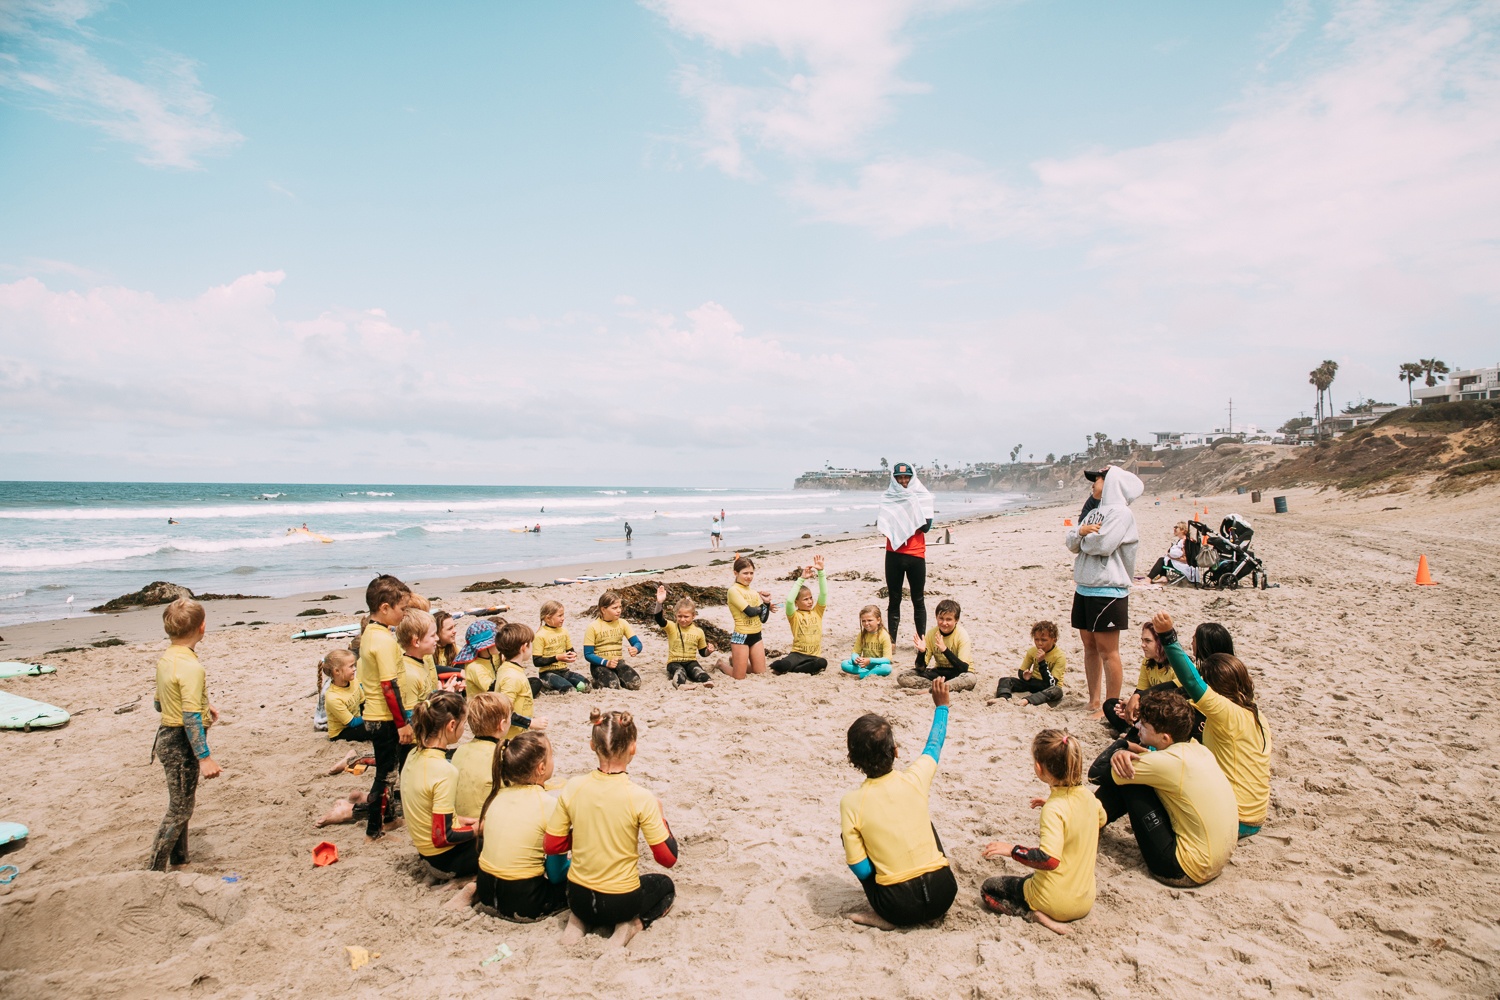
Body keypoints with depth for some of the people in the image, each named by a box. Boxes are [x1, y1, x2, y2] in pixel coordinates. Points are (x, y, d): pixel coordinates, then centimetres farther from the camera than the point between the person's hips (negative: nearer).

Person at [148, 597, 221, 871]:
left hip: (167, 736, 10)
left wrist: (202, 706, 26)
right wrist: (205, 757, -25)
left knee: (181, 803, 22)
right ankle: (155, 873, 9)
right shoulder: (191, 667, -25)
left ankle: (180, 860, 35)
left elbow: (159, 704, 16)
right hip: (182, 744, -10)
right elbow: (190, 718, -27)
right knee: (180, 810, 2)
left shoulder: (165, 659, 4)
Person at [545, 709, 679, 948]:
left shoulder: (572, 788, -13)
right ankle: (632, 924, 2)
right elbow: (668, 858, -15)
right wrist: (658, 816, -1)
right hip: (621, 901, -3)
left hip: (578, 897, 3)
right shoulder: (641, 798, -23)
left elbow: (551, 846, -3)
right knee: (665, 885, 30)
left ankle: (578, 920, 10)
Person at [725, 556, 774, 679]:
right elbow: (750, 611, -19)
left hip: (756, 636, 7)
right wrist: (762, 606, -1)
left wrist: (767, 603, -9)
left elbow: (763, 618, 6)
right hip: (741, 636, -7)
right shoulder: (733, 590, -11)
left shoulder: (754, 592, 8)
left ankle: (735, 661, 34)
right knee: (739, 677, 1)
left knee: (761, 673, 12)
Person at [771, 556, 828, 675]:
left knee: (822, 663, -33)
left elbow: (824, 593, -2)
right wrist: (801, 579, -21)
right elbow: (789, 600, -20)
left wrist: (821, 572, -13)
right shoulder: (794, 616, 0)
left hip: (814, 655, 5)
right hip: (798, 653, -5)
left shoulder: (817, 611, 10)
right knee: (783, 665, -37)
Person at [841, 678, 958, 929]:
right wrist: (941, 706, 31)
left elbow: (861, 870, -8)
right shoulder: (914, 780, -7)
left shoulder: (850, 802, -12)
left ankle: (885, 917, 11)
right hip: (943, 894, 3)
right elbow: (934, 745, 16)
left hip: (899, 907, -2)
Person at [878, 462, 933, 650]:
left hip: (916, 555, -1)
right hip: (894, 554, 1)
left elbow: (926, 526, -8)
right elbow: (880, 524, 0)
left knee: (918, 599, 4)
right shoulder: (887, 499, 7)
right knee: (894, 599, 5)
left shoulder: (921, 497, 3)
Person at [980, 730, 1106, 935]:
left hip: (1056, 902, -8)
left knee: (988, 889, 11)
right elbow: (1100, 818, 21)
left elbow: (1049, 859, -36)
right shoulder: (1087, 797, -4)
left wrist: (1012, 850, -23)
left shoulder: (1054, 809, -26)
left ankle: (1033, 913, -9)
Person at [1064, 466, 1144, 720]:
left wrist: (1084, 538, -2)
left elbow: (1102, 544, -22)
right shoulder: (1094, 512, 16)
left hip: (1108, 590, -8)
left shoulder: (1120, 513, -10)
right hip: (1084, 587, 8)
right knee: (1089, 646, 13)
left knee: (1107, 651, -2)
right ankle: (1094, 701, 23)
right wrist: (1080, 531, -10)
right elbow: (1071, 543, 11)